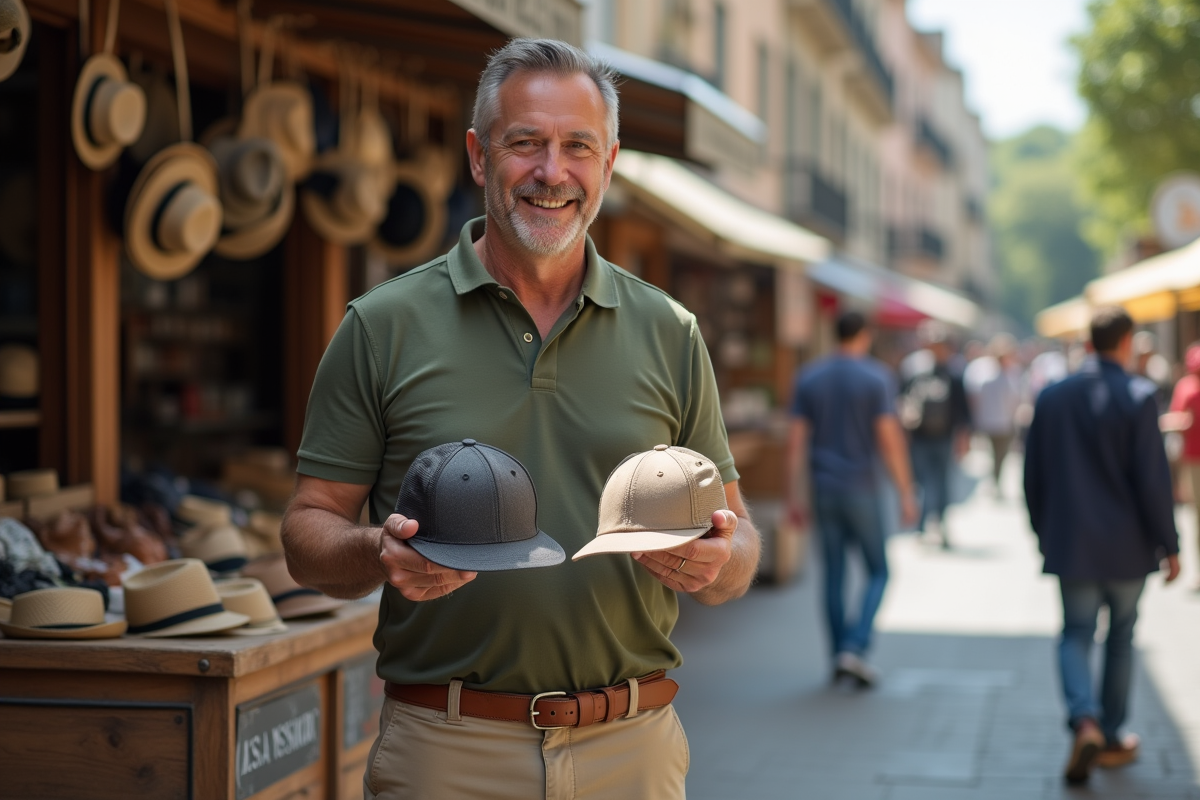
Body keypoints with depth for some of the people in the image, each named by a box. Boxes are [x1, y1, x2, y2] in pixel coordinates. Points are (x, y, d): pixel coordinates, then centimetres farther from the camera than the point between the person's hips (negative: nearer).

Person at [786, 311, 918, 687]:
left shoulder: (808, 378, 4)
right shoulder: (876, 377, -7)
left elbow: (797, 440, 1)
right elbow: (889, 437, -11)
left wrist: (795, 495, 4)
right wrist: (905, 493, -7)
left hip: (824, 488, 4)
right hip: (862, 487, -3)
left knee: (834, 574, 11)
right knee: (878, 571, 7)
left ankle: (839, 655, 14)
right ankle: (855, 647, -9)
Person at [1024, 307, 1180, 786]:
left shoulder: (1051, 396, 1)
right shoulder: (1138, 397, -12)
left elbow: (1033, 476, 7)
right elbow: (1153, 479, -13)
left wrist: (1044, 533, 18)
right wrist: (1169, 545, -4)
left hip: (1072, 544, 2)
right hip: (1127, 545, -2)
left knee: (1076, 634, 8)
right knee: (1121, 637, 13)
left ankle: (1085, 720, -16)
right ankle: (1111, 739, 21)